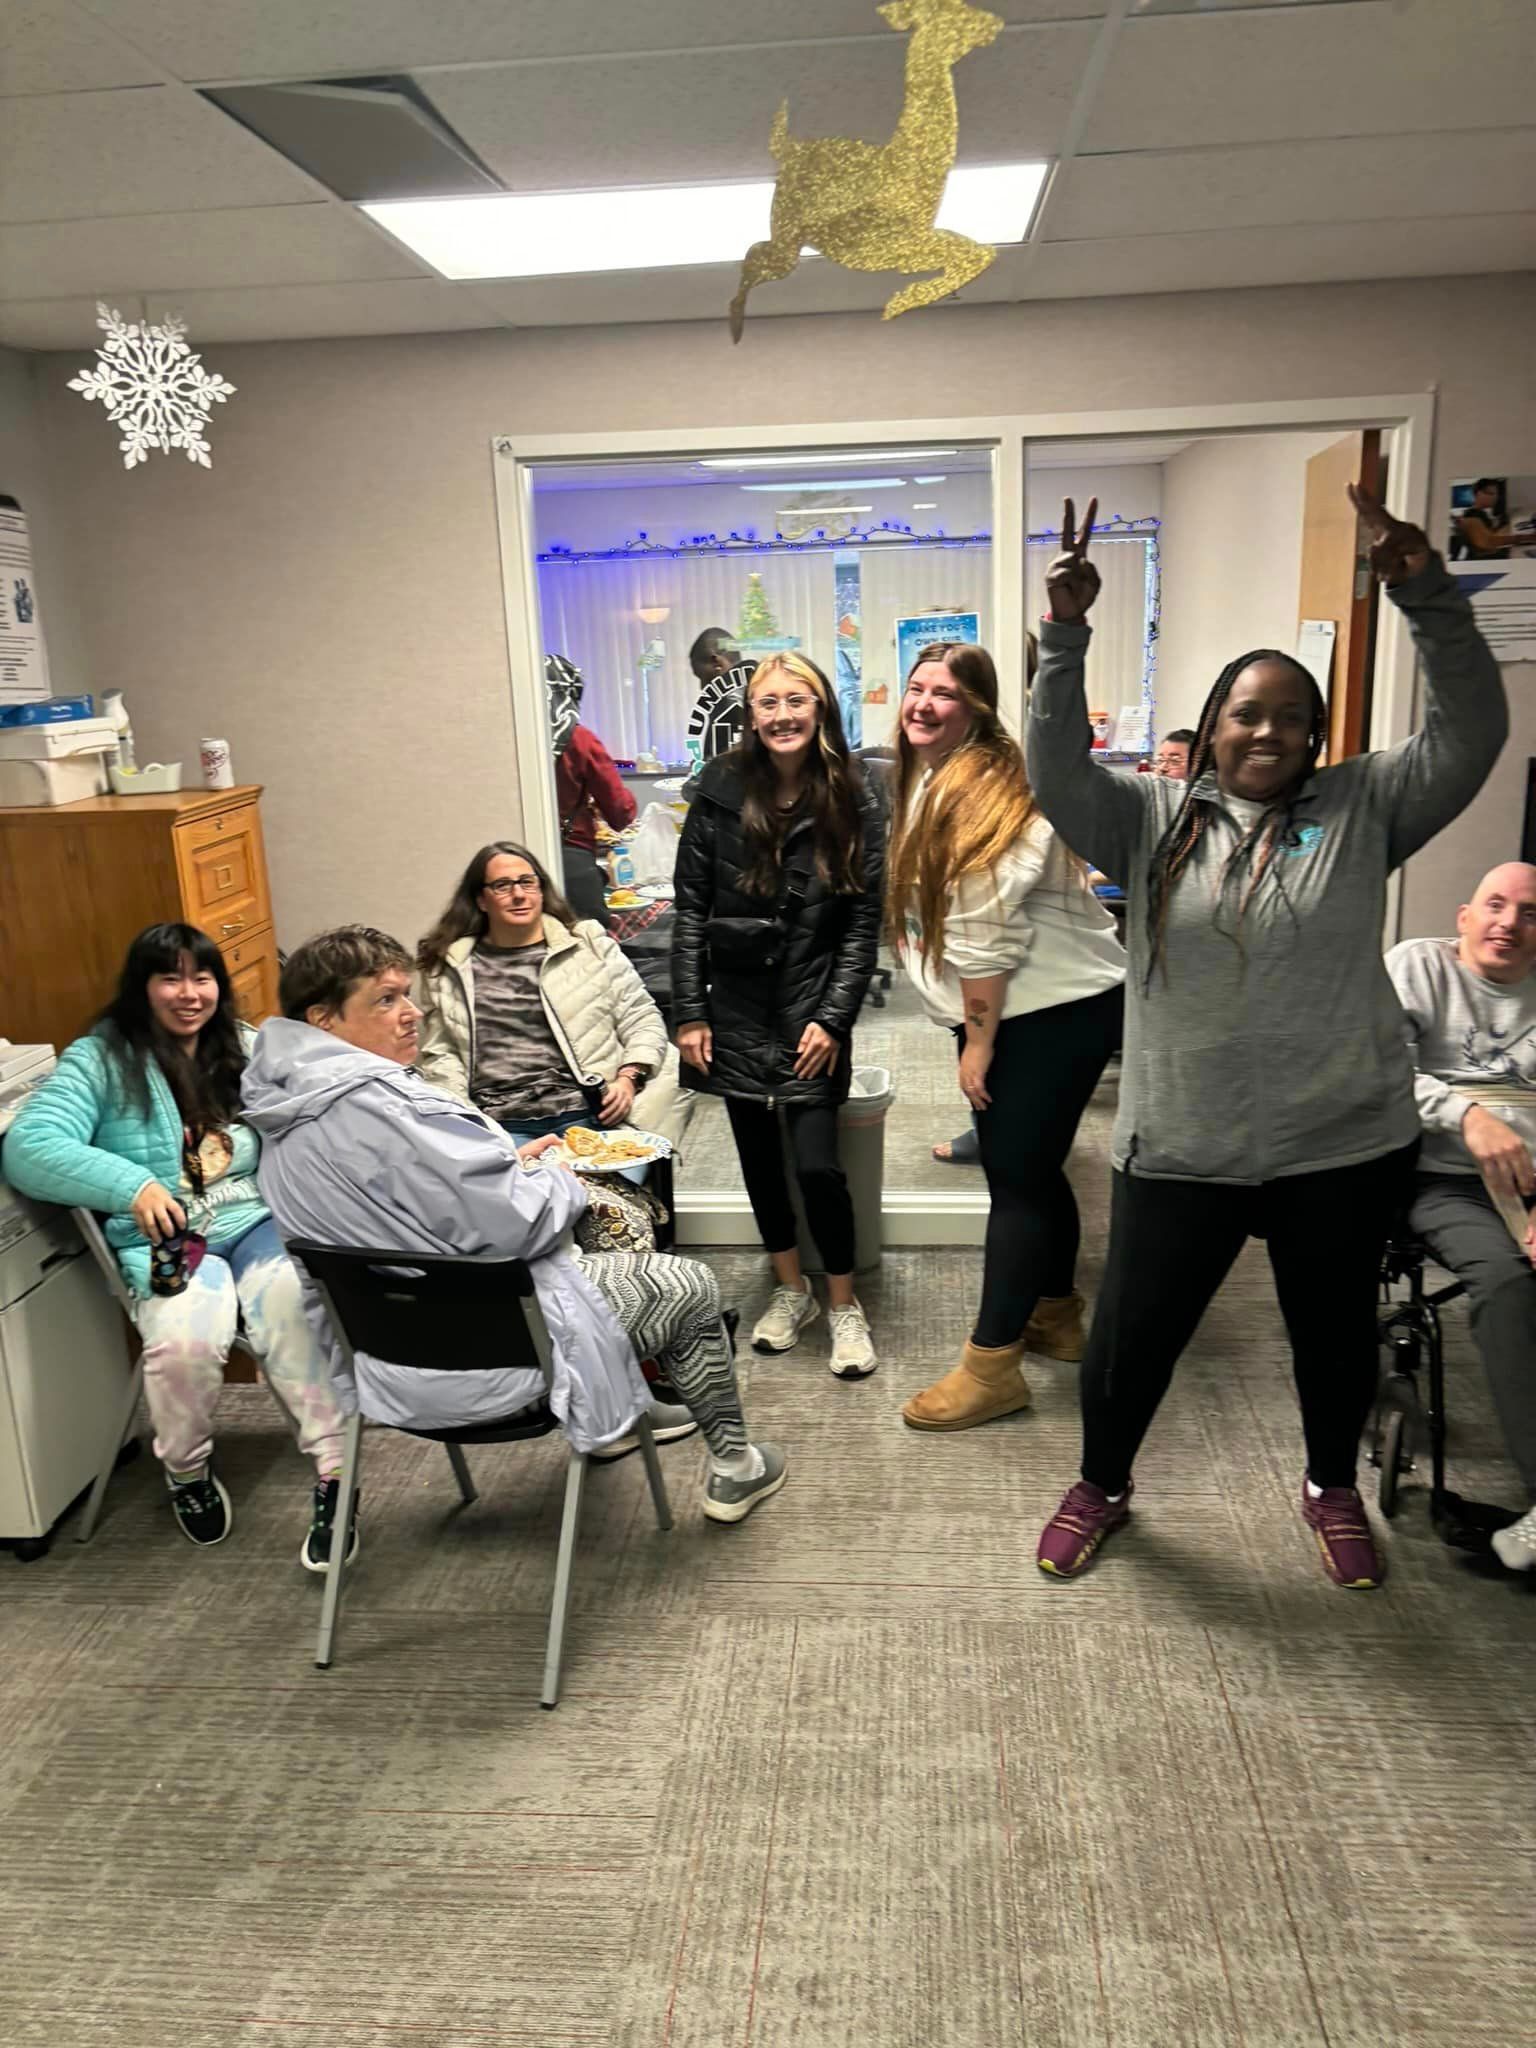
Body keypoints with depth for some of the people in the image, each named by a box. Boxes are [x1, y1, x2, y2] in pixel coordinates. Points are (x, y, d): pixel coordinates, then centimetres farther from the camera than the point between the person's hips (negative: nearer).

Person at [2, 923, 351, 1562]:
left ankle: (334, 1475, -25)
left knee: (296, 1310, -33)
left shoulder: (246, 1047, 12)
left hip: (260, 1222, 2)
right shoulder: (101, 1058, -1)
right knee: (185, 1339, -33)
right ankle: (187, 1470, 0)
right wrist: (131, 1186, -30)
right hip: (168, 1241, -2)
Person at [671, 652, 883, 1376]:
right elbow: (689, 908, 0)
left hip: (812, 1011, -2)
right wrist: (689, 1013, -3)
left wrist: (833, 1019, -10)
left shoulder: (850, 804, -4)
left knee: (817, 1165, -6)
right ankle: (790, 1288, 33)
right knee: (758, 1157, 13)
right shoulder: (720, 790, -3)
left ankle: (844, 1304, 16)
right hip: (735, 1008, 2)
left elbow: (864, 923, -3)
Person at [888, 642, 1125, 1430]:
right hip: (1038, 1006, 10)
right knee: (1032, 1166, 19)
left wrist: (979, 1041, -17)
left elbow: (984, 933, -21)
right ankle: (1055, 1315, 35)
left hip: (1052, 1010, -10)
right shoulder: (933, 777, 15)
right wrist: (975, 1029, 17)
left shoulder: (980, 790, -18)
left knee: (1016, 1177, -5)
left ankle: (991, 1366, 2)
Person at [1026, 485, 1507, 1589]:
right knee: (1131, 1336, 10)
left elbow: (1472, 732, -8)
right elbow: (1057, 770, -13)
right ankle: (1103, 1487, 37)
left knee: (1336, 1330, 20)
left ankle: (1333, 1488, 47)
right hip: (1181, 1151, 0)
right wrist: (1066, 638, -25)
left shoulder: (1362, 807, 1)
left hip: (1344, 1146, 1)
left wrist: (1429, 597, -20)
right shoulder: (1152, 817, 0)